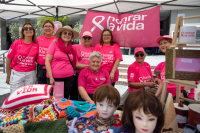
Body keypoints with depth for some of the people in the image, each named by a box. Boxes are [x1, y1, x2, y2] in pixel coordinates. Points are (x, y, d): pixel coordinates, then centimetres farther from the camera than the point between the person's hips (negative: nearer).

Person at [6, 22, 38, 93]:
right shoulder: (16, 43, -3)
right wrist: (8, 76, 6)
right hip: (17, 73, -1)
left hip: (31, 74, 2)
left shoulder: (36, 45, 1)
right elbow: (8, 59, 2)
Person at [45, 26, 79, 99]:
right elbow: (47, 61, -5)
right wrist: (51, 77, -11)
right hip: (55, 78, -3)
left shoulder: (71, 48, 10)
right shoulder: (54, 44, -1)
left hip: (69, 78, 4)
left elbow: (74, 64, 13)